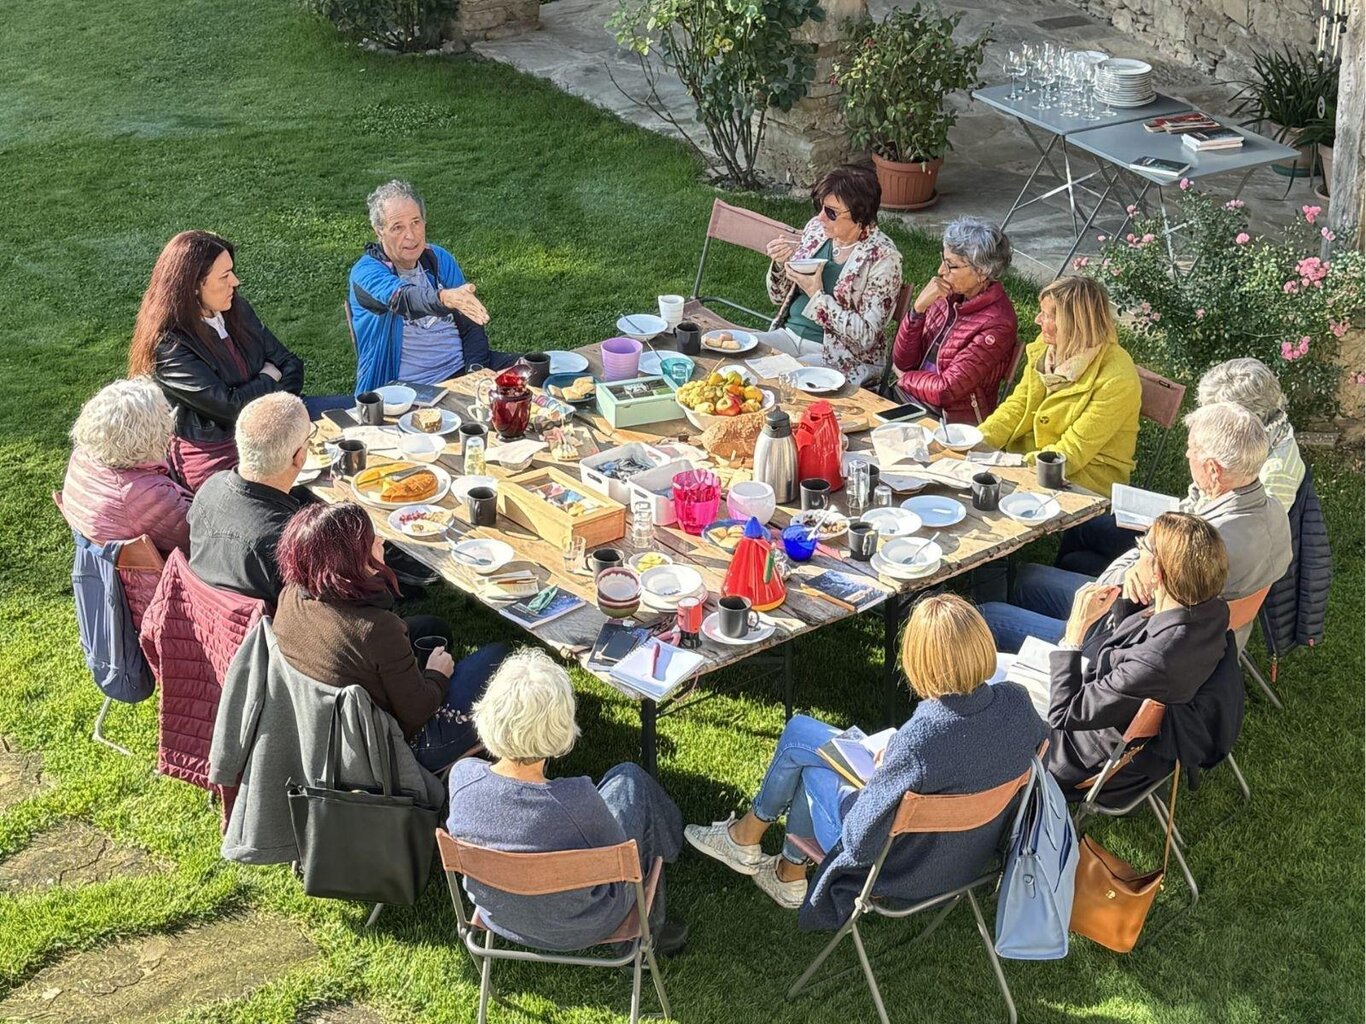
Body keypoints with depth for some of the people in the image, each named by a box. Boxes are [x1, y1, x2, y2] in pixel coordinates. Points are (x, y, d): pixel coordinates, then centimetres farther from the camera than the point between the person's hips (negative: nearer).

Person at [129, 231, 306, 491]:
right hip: (215, 457, -7)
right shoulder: (169, 348, -15)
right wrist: (269, 379, -1)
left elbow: (291, 363, 9)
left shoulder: (237, 310, 7)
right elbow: (230, 405, -19)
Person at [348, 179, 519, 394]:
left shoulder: (440, 259, 10)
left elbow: (470, 325, 11)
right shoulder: (366, 273, -7)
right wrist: (445, 298, -51)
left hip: (462, 368, 5)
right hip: (410, 389, -5)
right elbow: (403, 297, -29)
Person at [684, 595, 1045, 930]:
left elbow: (863, 840, -27)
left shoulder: (919, 737, -38)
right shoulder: (1016, 702, -20)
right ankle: (790, 869, 37)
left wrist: (880, 764, -6)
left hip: (911, 874, -6)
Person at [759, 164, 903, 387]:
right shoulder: (816, 228, 4)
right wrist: (781, 264, -7)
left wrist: (816, 295, -21)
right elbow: (779, 297, 14)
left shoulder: (883, 258, -14)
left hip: (843, 357, -6)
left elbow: (866, 336, -18)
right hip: (790, 334, 7)